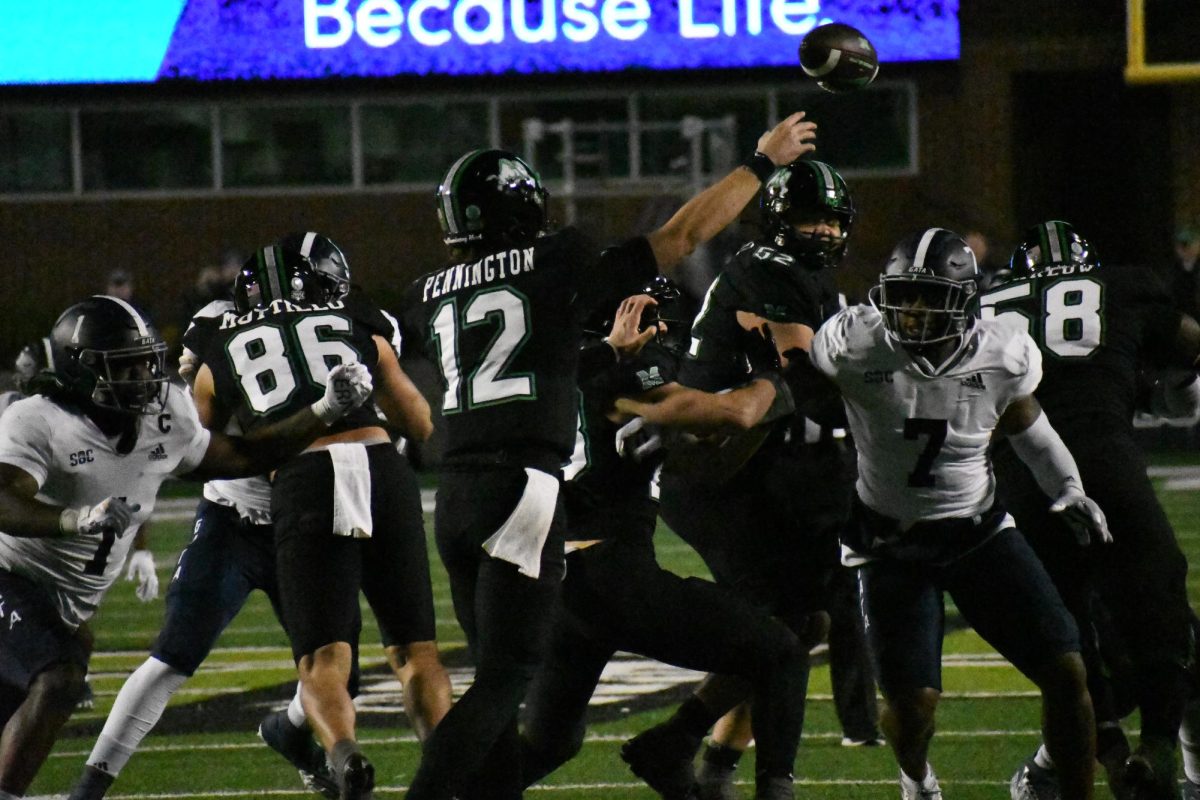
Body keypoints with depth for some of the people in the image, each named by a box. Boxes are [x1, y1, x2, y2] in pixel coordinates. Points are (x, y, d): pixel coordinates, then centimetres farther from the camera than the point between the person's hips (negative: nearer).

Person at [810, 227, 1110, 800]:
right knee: (913, 700, -13)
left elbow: (1026, 426, 11)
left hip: (980, 531, 2)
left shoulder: (1003, 358, -11)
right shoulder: (856, 347, -20)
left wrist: (1068, 490, 2)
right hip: (893, 545, -2)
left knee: (1066, 671, -9)